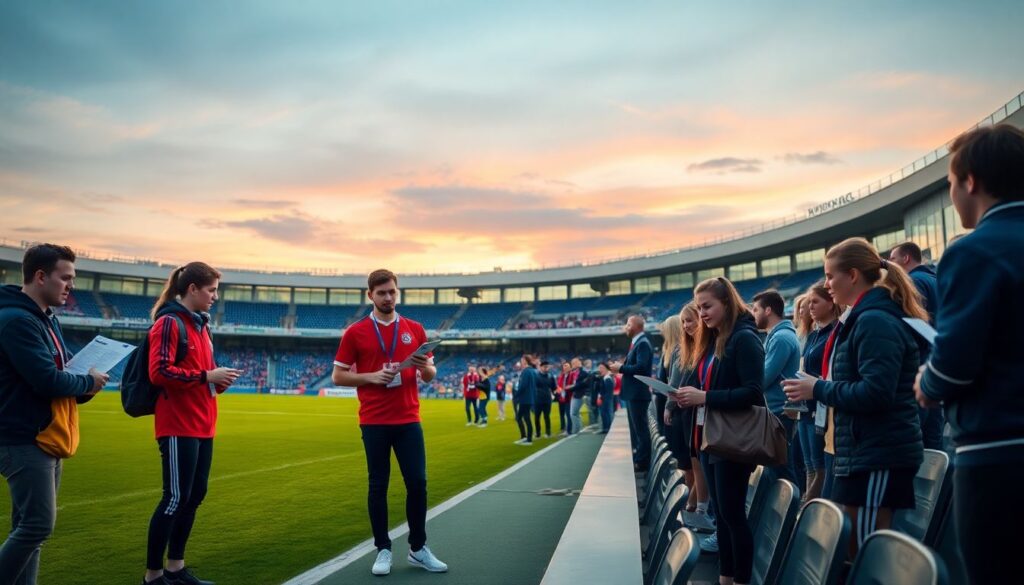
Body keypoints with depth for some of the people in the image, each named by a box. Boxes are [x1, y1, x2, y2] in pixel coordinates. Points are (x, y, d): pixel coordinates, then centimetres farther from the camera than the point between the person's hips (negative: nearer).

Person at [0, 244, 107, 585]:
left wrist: (84, 386, -5)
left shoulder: (47, 319, 14)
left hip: (46, 439, 10)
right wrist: (88, 383, -7)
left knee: (29, 527, 13)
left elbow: (63, 368, 16)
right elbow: (47, 380, -25)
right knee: (37, 525, -8)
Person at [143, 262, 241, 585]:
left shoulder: (200, 325, 17)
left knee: (194, 496, 13)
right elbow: (159, 372, -20)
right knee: (175, 498, -3)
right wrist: (207, 376, -19)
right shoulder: (169, 322, -10)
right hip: (179, 427, -9)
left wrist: (218, 380, 2)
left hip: (202, 427, 9)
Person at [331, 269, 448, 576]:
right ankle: (383, 550, 19)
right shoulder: (355, 332, 0)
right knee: (378, 485, 6)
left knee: (417, 483, 3)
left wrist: (423, 366, -13)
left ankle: (418, 549, 18)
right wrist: (372, 376, -14)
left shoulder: (414, 329, 6)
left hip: (409, 420, 2)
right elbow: (338, 376, 1)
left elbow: (430, 375, 10)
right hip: (374, 422, -2)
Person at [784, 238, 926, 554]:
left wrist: (818, 389, -15)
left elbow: (876, 393, -24)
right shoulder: (866, 318, 18)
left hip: (878, 456, -10)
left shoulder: (875, 321, -15)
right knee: (854, 546, 15)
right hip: (863, 452, 10)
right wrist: (819, 388, 10)